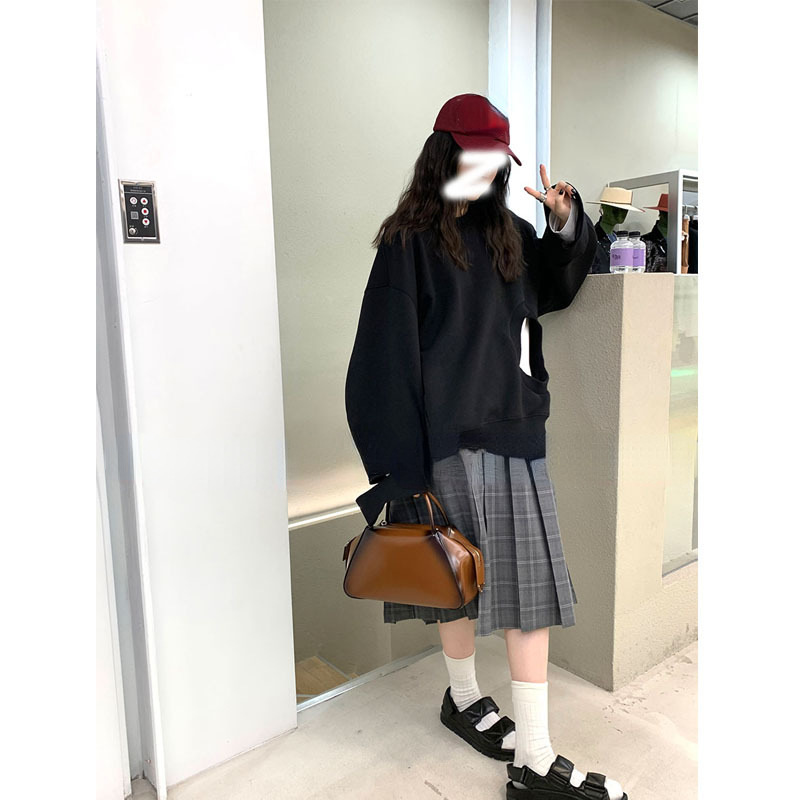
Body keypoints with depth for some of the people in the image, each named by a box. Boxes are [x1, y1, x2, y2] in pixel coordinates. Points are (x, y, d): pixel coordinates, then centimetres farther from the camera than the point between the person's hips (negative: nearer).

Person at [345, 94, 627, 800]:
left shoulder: (508, 234, 13)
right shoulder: (409, 241, -4)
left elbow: (554, 287, 29)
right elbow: (391, 358, -10)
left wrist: (567, 223, 9)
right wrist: (405, 462, -15)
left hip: (516, 431, 6)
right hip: (451, 437, -5)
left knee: (532, 581, 4)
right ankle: (464, 696, 38)